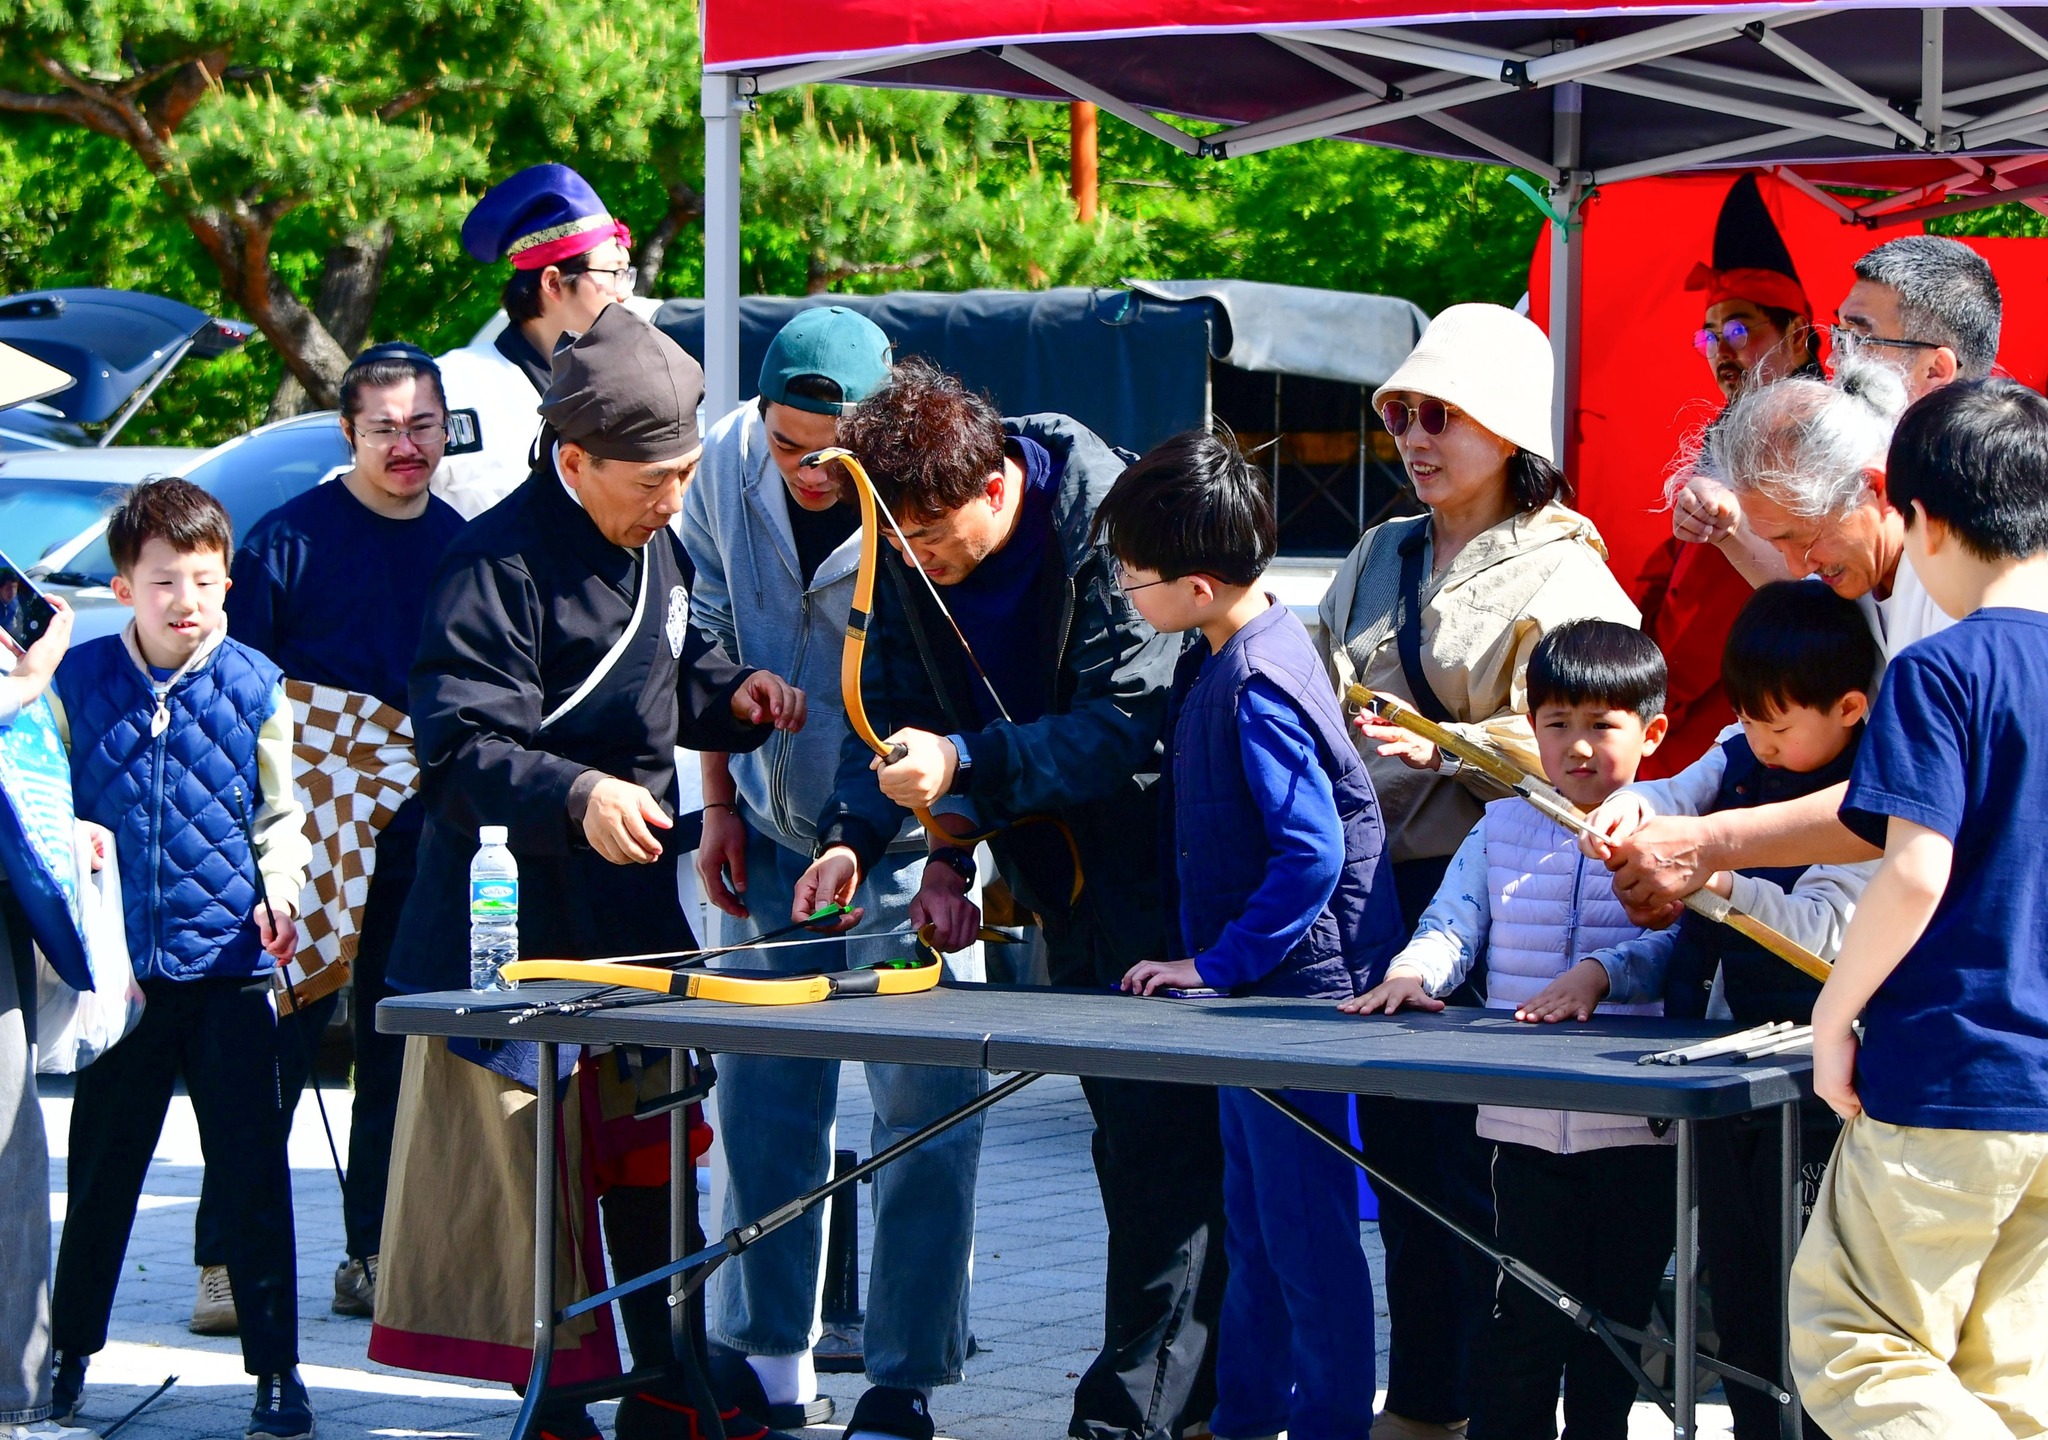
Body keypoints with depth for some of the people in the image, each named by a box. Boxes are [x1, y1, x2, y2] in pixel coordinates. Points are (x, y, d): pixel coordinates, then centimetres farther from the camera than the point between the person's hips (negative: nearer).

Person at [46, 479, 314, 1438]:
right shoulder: (78, 681, 2)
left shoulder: (255, 685, 2)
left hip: (229, 963, -1)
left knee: (253, 1177, 0)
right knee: (101, 1173, 10)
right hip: (119, 964, 1)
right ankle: (69, 1350, 26)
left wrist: (279, 887, -5)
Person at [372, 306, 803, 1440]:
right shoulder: (499, 566, -20)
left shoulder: (658, 547, 9)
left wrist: (729, 695, 4)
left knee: (648, 1155, 15)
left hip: (635, 914, 9)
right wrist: (577, 794, -42)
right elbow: (464, 748, -26)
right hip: (518, 925, -9)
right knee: (531, 1165, -3)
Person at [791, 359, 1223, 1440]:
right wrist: (852, 835, -16)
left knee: (1160, 1139, -11)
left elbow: (1133, 725, -27)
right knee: (1121, 1135, 11)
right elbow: (893, 707, 2)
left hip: (1160, 864, -8)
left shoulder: (1108, 524, -23)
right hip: (1066, 875, 8)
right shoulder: (912, 559, -2)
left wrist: (963, 763, -35)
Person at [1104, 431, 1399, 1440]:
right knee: (1253, 1221, 18)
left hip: (1295, 991, -10)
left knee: (1304, 1228, -2)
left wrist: (1216, 965, -20)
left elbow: (1311, 854, -26)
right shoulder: (1226, 657, 8)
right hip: (1252, 986, 10)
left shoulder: (1258, 687, -22)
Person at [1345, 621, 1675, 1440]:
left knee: (1614, 1314, 10)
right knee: (1526, 1318, 0)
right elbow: (1453, 925, 7)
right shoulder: (1501, 831, 12)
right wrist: (1413, 975, -14)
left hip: (1635, 1129, -2)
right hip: (1526, 1124, 2)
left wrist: (1599, 974, -29)